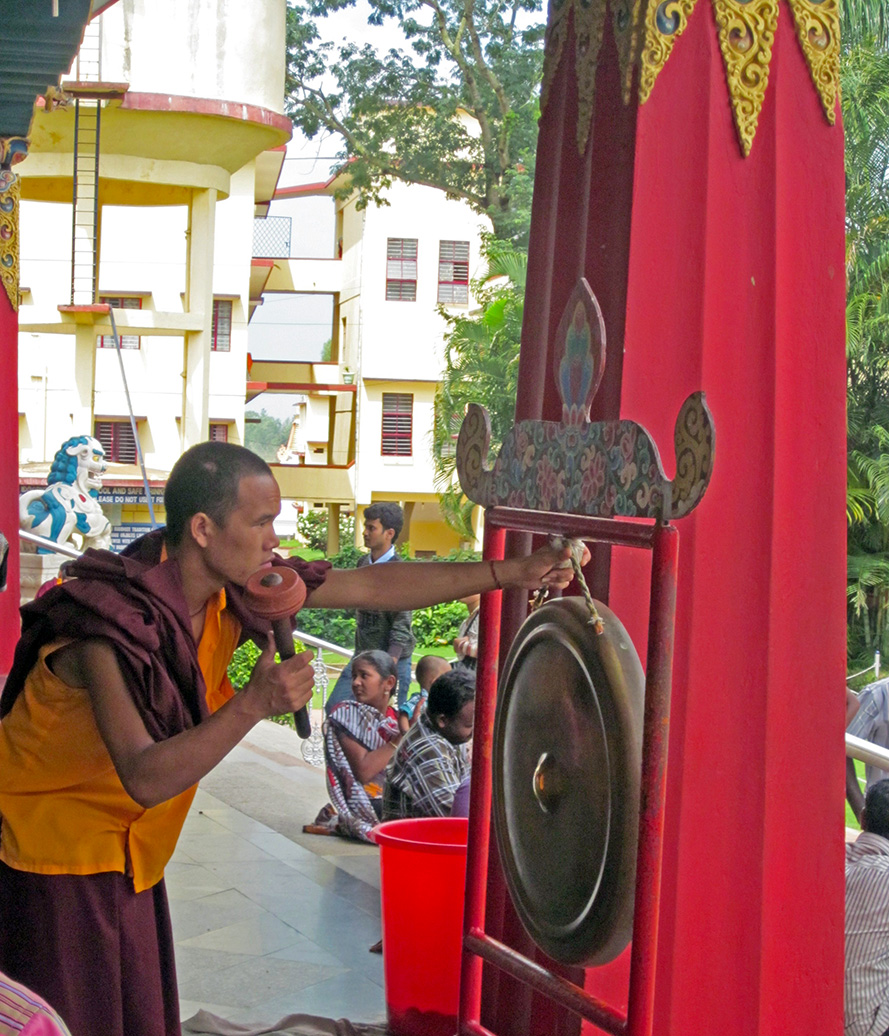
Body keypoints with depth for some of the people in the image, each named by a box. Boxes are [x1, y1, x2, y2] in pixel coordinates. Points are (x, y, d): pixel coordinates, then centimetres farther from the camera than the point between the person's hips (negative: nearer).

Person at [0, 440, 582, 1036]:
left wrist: (513, 574, -5)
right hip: (53, 838, -7)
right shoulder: (110, 623, -31)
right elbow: (145, 779, -36)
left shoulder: (233, 586, -9)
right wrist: (253, 704, -43)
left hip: (123, 846, 7)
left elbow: (374, 588, -4)